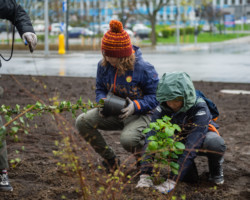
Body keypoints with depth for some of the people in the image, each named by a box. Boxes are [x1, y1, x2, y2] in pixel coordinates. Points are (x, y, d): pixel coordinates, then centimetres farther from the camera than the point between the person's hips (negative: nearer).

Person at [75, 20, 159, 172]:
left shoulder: (143, 68, -19)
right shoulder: (104, 65, -3)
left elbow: (155, 96, -13)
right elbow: (100, 89, 12)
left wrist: (136, 106, -29)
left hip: (139, 114, -6)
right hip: (114, 112, 6)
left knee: (128, 139, -37)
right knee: (82, 121, -14)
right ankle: (111, 160, 1)